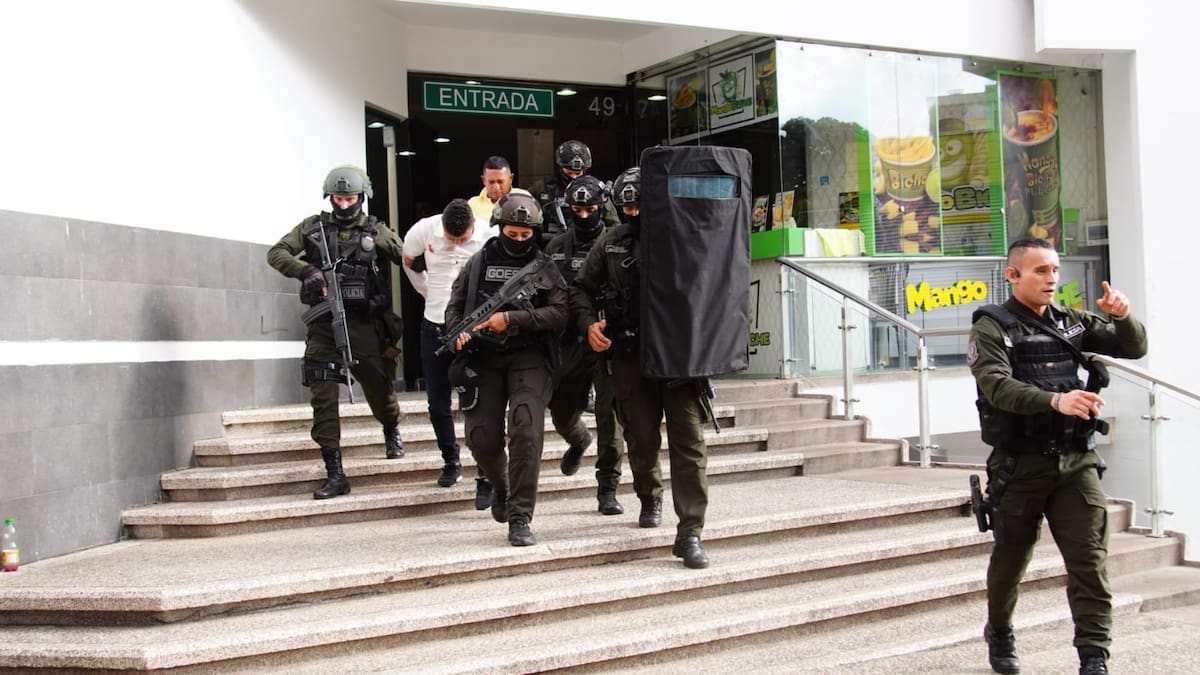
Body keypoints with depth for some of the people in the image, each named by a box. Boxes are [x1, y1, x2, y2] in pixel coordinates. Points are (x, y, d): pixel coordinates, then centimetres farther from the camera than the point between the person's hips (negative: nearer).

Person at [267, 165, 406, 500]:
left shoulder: (375, 231, 7)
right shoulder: (313, 227, 7)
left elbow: (408, 259, 7)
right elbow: (276, 253, 3)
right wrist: (305, 270, -14)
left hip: (365, 324, 0)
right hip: (324, 325, 0)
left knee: (378, 388, 9)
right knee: (323, 396, -7)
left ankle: (392, 430, 45)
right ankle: (334, 473, -5)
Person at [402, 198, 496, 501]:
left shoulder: (491, 237, -16)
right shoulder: (424, 230, -8)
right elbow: (410, 263, 13)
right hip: (435, 325, 3)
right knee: (437, 403, 11)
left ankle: (486, 478, 0)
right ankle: (451, 461, 32)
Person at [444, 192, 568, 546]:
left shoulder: (544, 268, 3)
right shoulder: (478, 264, 10)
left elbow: (559, 314, -9)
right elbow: (454, 306, 15)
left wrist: (511, 318, -19)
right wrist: (459, 331, -7)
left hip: (528, 358, -2)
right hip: (483, 358, 2)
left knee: (526, 432, -19)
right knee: (482, 439, 1)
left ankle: (520, 518, -11)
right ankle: (501, 487, 35)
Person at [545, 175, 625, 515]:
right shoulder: (557, 248, 8)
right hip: (570, 342, 4)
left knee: (609, 416, -7)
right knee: (561, 413, 14)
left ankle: (608, 488, 3)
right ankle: (579, 442, 49)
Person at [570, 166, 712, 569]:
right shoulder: (611, 243, 8)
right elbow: (581, 289, 16)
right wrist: (588, 323, -2)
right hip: (630, 355, 2)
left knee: (689, 441, -7)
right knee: (641, 437, 12)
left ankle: (690, 533, -5)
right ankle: (650, 498, 41)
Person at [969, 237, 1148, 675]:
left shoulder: (1071, 323, 10)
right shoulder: (992, 327, -5)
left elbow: (1134, 348, 14)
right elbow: (997, 386, -21)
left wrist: (1121, 317, -8)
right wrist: (1055, 400, -37)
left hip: (1076, 461, 3)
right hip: (1020, 464, -3)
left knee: (1089, 558, -6)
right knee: (1011, 556, 13)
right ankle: (999, 633, 37)